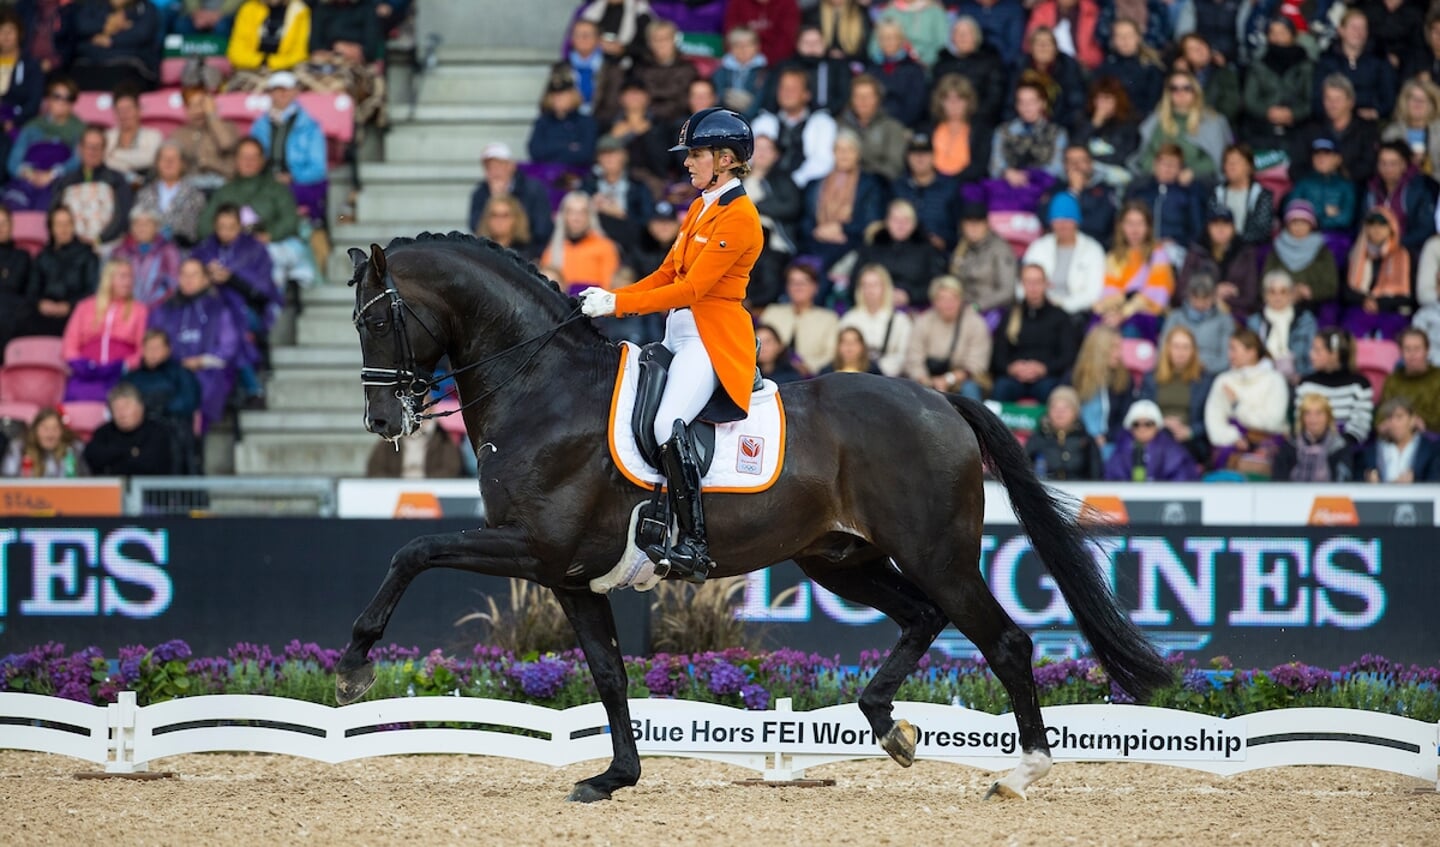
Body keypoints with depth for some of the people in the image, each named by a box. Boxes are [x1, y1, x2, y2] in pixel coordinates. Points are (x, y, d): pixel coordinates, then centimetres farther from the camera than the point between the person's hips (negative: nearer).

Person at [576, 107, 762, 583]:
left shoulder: (738, 216, -13)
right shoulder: (701, 207, 17)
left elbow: (692, 288, -19)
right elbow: (667, 275, 19)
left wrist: (618, 305, -20)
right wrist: (608, 297, 5)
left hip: (715, 340, -11)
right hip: (679, 335, 11)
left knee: (668, 424, -28)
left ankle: (694, 545, -30)